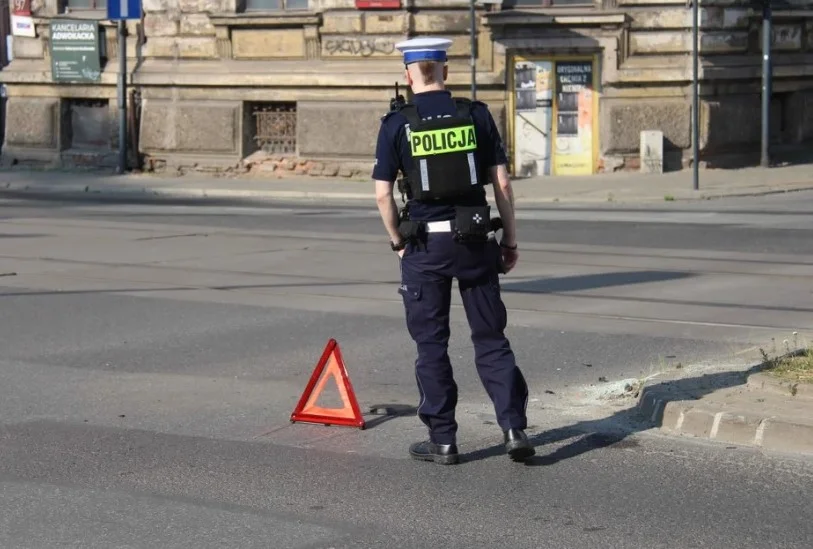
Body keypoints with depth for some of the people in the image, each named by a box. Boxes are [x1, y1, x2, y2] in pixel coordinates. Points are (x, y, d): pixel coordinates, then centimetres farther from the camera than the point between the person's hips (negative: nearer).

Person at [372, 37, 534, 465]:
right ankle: (514, 429, -1)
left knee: (431, 344, 8)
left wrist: (398, 241, 9)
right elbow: (501, 182, 1)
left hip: (424, 243, -2)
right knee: (491, 339, 9)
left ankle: (443, 441, 11)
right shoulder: (476, 115, 2)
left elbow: (382, 193, -5)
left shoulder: (397, 123, -4)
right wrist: (510, 240, 8)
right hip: (474, 240, 2)